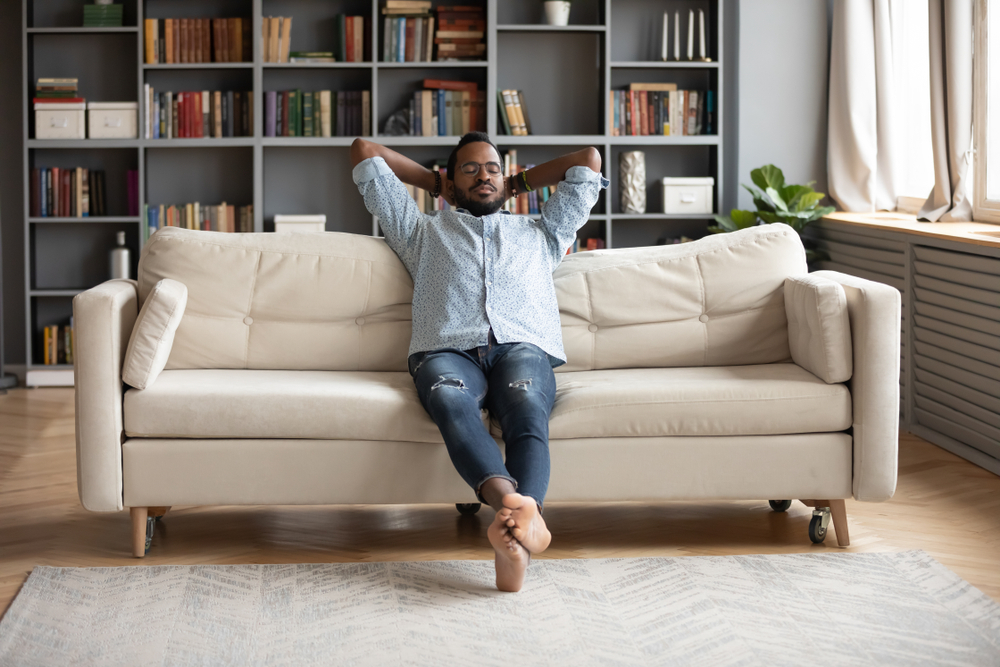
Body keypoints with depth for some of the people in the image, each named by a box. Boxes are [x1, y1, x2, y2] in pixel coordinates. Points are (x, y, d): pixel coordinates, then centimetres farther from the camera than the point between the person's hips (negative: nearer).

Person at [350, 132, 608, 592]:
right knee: (450, 402, -40)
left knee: (527, 409, -37)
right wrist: (435, 183, 49)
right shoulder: (422, 232, 37)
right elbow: (364, 151, 42)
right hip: (448, 350, 0)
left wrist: (518, 185, 49)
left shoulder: (540, 234, 39)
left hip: (523, 347, 1)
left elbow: (589, 160, 44)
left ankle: (513, 533, -64)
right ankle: (516, 503, -65)